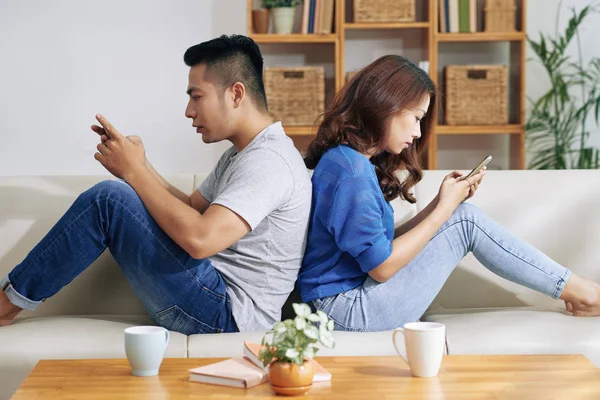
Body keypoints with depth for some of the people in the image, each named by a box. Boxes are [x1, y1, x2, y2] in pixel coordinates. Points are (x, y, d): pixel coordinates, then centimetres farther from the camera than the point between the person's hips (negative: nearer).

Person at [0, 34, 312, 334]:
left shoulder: (269, 160, -18)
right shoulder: (242, 154, 16)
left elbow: (199, 238, -29)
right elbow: (192, 209, 18)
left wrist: (134, 171, -17)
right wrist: (139, 166, 2)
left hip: (226, 317, -10)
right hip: (219, 306, 10)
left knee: (108, 199, -16)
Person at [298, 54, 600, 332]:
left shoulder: (352, 160, 10)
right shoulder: (350, 172, -21)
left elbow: (385, 242, 10)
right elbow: (382, 267, -19)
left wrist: (441, 202, 1)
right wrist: (445, 207, -12)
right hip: (351, 311, -10)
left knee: (464, 216, 7)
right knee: (465, 221, -7)